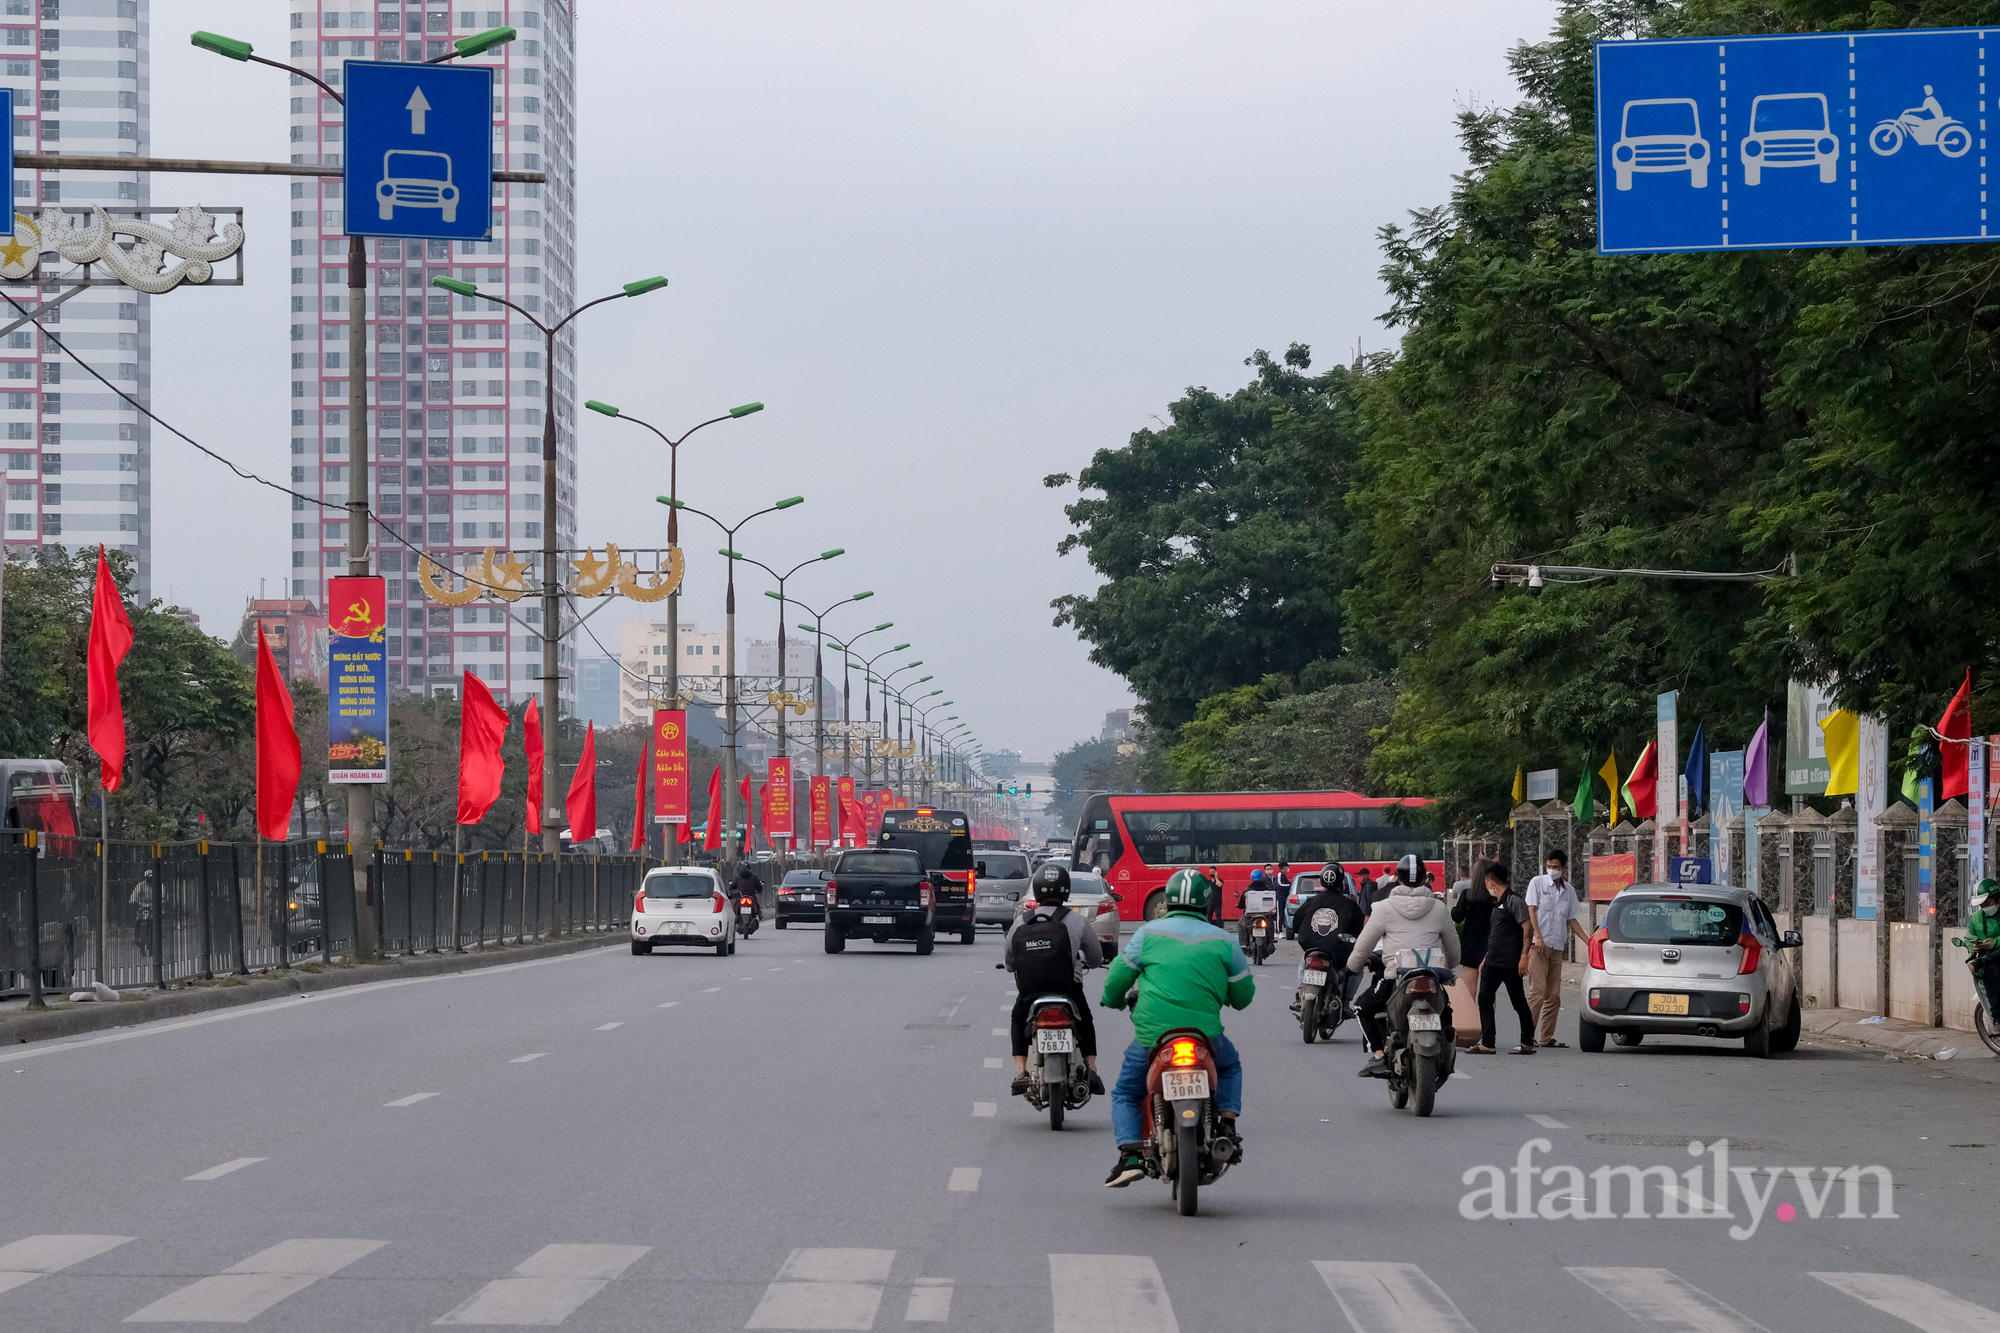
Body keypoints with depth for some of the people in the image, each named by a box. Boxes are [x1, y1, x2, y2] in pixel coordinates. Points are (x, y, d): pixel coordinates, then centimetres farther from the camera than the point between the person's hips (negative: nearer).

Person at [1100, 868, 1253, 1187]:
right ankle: (1227, 1127, 10)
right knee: (1230, 1068, 33)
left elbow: (1117, 978, 7)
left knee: (1125, 1094, 17)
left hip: (1152, 1034, -1)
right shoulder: (1224, 941, 6)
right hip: (1206, 1034, 1)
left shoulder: (1148, 934, 3)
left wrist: (1114, 1000, 30)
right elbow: (1243, 995, 13)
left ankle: (1130, 1155, -7)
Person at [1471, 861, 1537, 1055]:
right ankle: (1487, 1044, 2)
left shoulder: (1513, 901, -10)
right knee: (1484, 999, 2)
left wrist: (1524, 956, -22)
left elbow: (1528, 928, -17)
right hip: (1493, 963, 9)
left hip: (1510, 964, -9)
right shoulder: (1497, 903, 18)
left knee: (1518, 1002, -1)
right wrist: (1486, 960, 24)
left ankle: (1527, 1043, 8)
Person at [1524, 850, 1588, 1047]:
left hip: (1557, 947, 5)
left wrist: (1589, 942, 12)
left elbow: (1571, 920, 20)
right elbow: (1531, 910, -5)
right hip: (1537, 945, -5)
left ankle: (1546, 1037, 8)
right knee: (1538, 990, -14)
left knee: (1554, 994, 3)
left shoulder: (1569, 890, 16)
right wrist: (1538, 937, -17)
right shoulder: (1537, 883, 3)